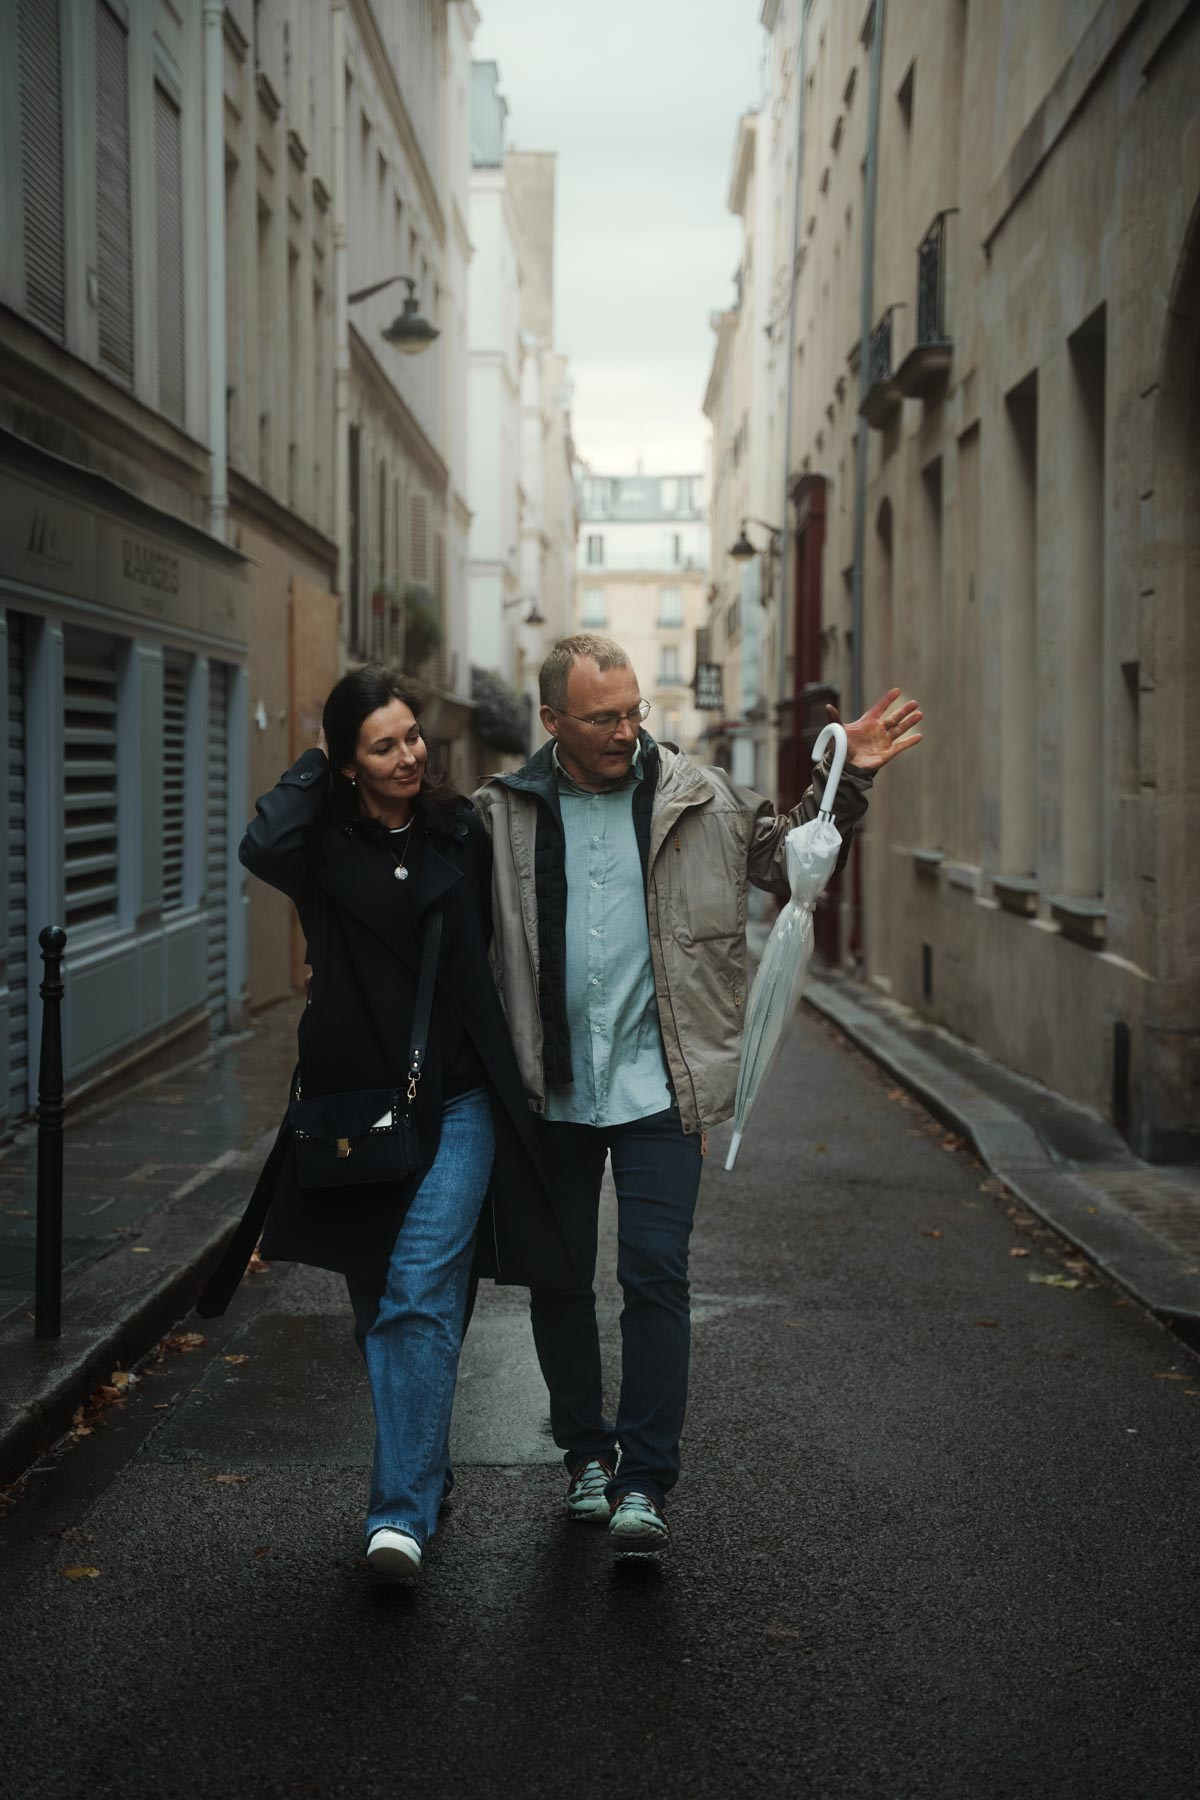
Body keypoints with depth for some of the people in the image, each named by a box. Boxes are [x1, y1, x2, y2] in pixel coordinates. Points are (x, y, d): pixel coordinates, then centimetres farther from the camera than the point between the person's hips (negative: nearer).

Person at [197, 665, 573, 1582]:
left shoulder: (463, 831, 2)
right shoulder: (325, 842, -2)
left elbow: (501, 942, 9)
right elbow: (263, 847, -25)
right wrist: (315, 765, -11)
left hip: (455, 1103, -1)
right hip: (354, 1103, 2)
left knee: (421, 1294, -13)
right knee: (378, 1305, 13)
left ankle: (404, 1510, -12)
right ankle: (430, 1468, 33)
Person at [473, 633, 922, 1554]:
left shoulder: (700, 800, 1)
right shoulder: (504, 814, 0)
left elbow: (792, 859, 11)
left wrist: (848, 784, -1)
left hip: (658, 1088, -1)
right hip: (551, 1092, 2)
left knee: (655, 1273, -7)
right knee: (558, 1277, 11)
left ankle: (644, 1480, 3)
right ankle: (587, 1452, 30)